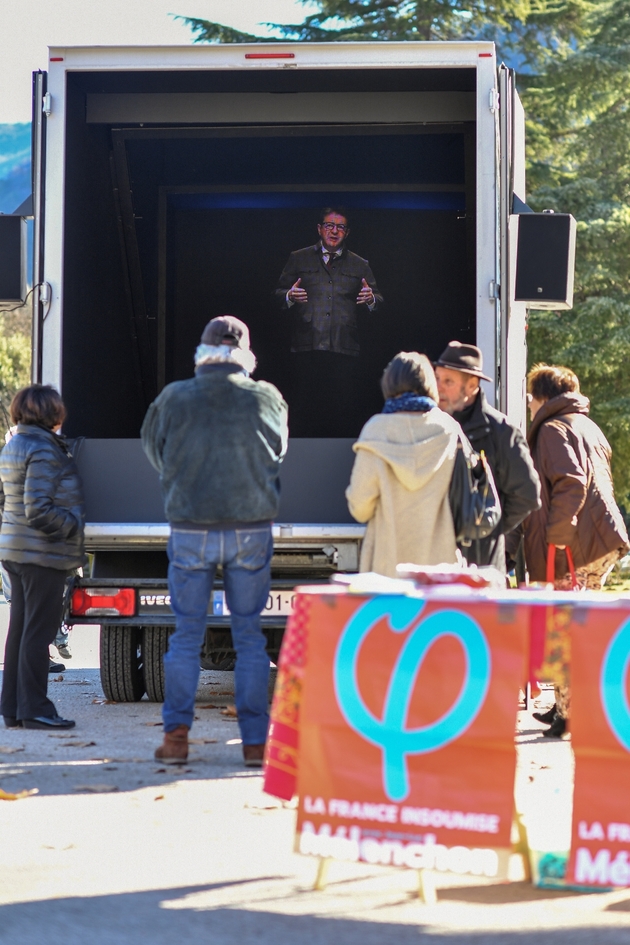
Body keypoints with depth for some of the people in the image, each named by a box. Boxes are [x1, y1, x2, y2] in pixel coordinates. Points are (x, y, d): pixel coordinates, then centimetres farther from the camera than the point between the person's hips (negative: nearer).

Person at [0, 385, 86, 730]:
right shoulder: (44, 450, -17)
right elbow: (38, 510, -22)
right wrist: (76, 524, -11)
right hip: (42, 553, -9)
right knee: (38, 630, -5)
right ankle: (34, 708, -2)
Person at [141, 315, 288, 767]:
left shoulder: (174, 399, -6)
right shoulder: (267, 399, -4)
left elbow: (154, 451, 9)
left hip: (190, 532, 0)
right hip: (251, 531, 0)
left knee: (187, 635, 9)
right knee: (250, 636, 7)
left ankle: (176, 734, 5)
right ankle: (256, 740, 7)